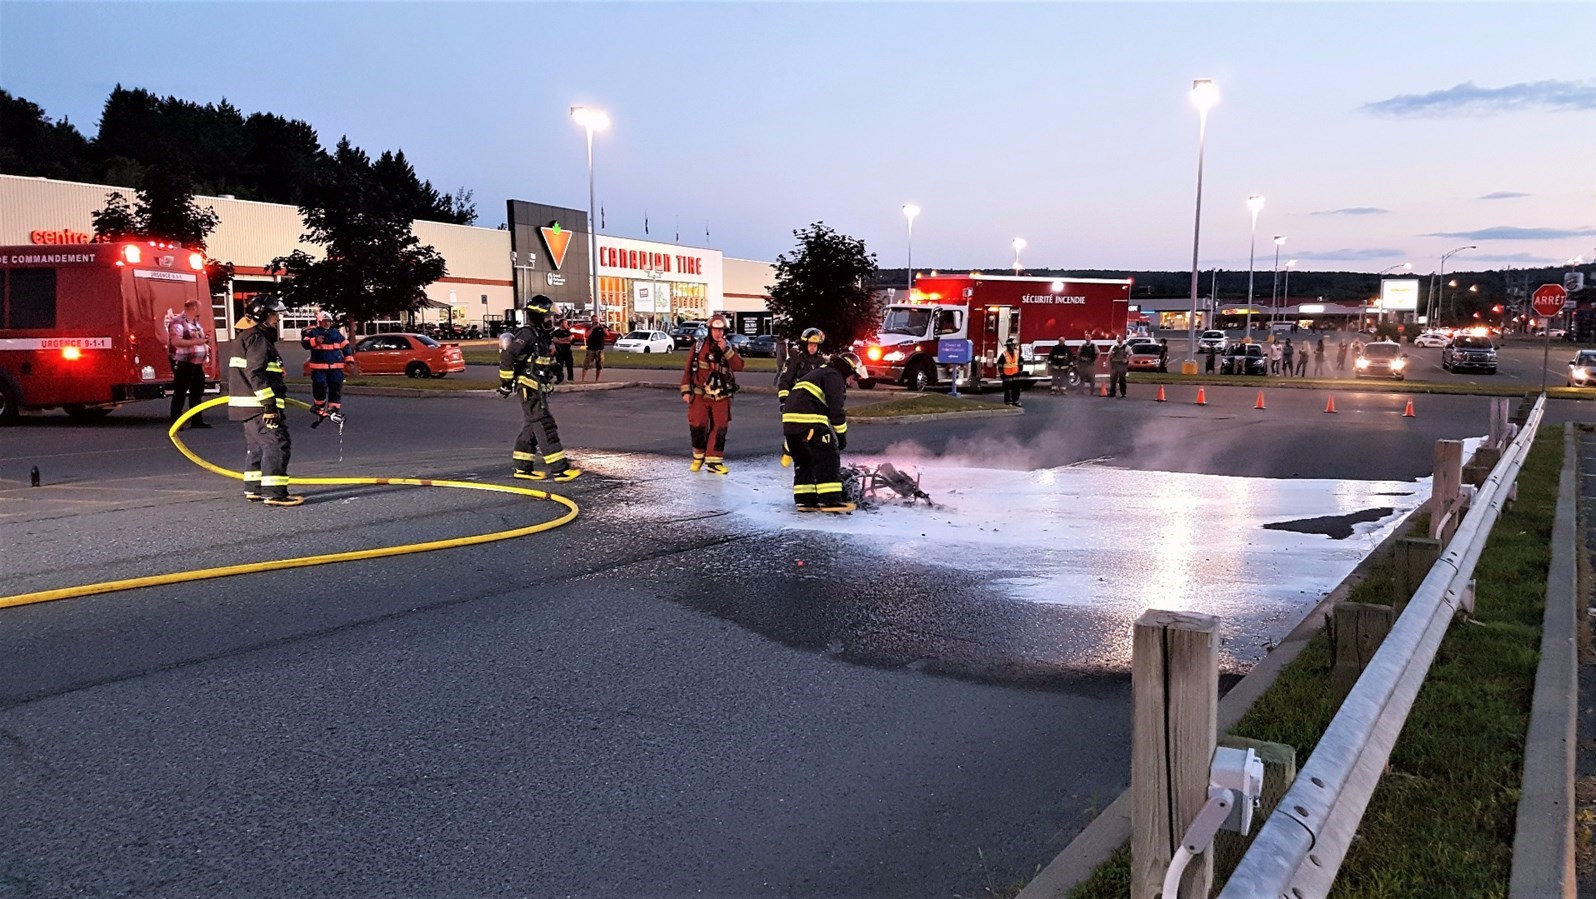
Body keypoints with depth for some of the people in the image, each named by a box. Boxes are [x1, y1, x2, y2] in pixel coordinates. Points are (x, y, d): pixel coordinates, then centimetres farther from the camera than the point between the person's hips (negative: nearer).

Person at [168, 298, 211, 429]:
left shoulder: (196, 322, 16)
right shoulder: (178, 322, -13)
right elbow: (175, 341, -25)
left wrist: (205, 345, 10)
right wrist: (195, 341, -25)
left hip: (196, 364, 9)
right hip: (183, 364, -9)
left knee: (197, 392, 12)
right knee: (180, 393, -6)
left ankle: (197, 420, 19)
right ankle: (175, 422, -2)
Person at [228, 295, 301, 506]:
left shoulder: (250, 336, 20)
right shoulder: (257, 338, -14)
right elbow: (255, 374, -23)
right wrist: (269, 404, -24)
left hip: (249, 405, 11)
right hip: (257, 404, -11)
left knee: (257, 446, 16)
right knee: (277, 444, -12)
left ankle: (254, 490, 22)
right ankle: (274, 492, -15)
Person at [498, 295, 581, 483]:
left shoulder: (542, 336, 15)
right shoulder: (527, 335, -15)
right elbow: (507, 356, -21)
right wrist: (505, 382, -18)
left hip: (539, 389, 10)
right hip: (529, 388, -10)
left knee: (531, 427, 13)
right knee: (545, 427, -12)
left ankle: (523, 468, 19)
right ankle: (559, 469, -14)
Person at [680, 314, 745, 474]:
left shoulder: (729, 347, 7)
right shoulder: (699, 345, 1)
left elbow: (739, 366, -9)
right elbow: (688, 368, 3)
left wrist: (726, 350, -18)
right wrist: (686, 390, -2)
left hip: (722, 396, 2)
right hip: (700, 394, -2)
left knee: (719, 428, 1)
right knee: (698, 426, -8)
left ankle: (714, 461, 9)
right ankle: (698, 456, 14)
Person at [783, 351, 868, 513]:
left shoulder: (820, 373, 30)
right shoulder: (834, 376, 0)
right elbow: (835, 409, -9)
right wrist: (842, 434, -3)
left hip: (789, 420, 9)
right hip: (809, 420, -9)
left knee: (803, 459, 16)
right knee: (828, 458, -4)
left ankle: (804, 499, 14)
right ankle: (831, 500, -7)